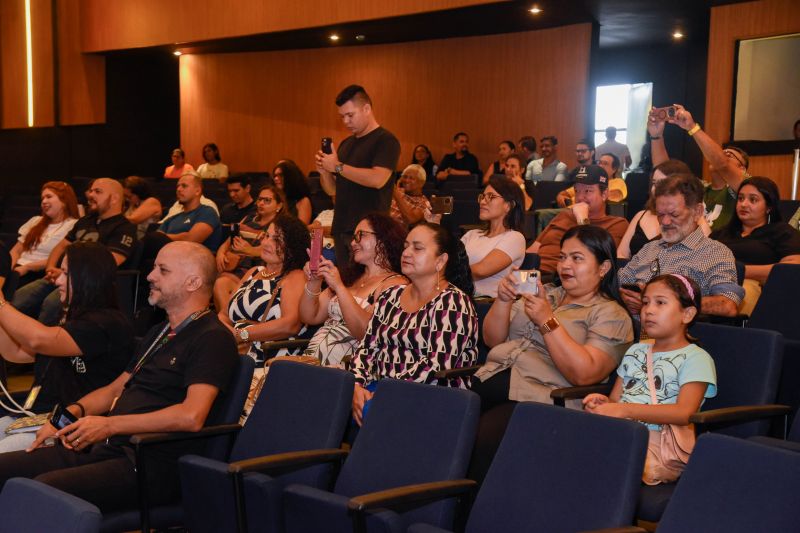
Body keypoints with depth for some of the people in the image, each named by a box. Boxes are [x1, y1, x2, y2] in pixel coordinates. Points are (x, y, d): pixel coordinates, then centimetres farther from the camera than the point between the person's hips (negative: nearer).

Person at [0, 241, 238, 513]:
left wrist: (108, 425, -16)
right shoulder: (159, 333, 24)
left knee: (42, 488, -30)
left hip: (153, 465, -9)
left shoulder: (212, 339, -8)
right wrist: (73, 411, 8)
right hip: (105, 448, 9)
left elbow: (191, 416, -21)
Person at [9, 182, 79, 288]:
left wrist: (27, 267, -14)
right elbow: (16, 251, 20)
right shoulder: (36, 221, 24)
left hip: (39, 274, -6)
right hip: (19, 269, 6)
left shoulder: (73, 225, 1)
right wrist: (10, 268, -1)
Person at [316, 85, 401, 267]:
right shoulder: (346, 144, 18)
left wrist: (338, 167, -13)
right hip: (341, 229, 7)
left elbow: (378, 179, -21)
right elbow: (332, 190, 21)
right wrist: (324, 171, -1)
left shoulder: (385, 140, -5)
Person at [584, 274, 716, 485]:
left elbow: (684, 413, -11)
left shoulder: (695, 358, 3)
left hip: (657, 443, -6)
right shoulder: (635, 351, 26)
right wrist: (603, 403, -1)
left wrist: (625, 409, -19)